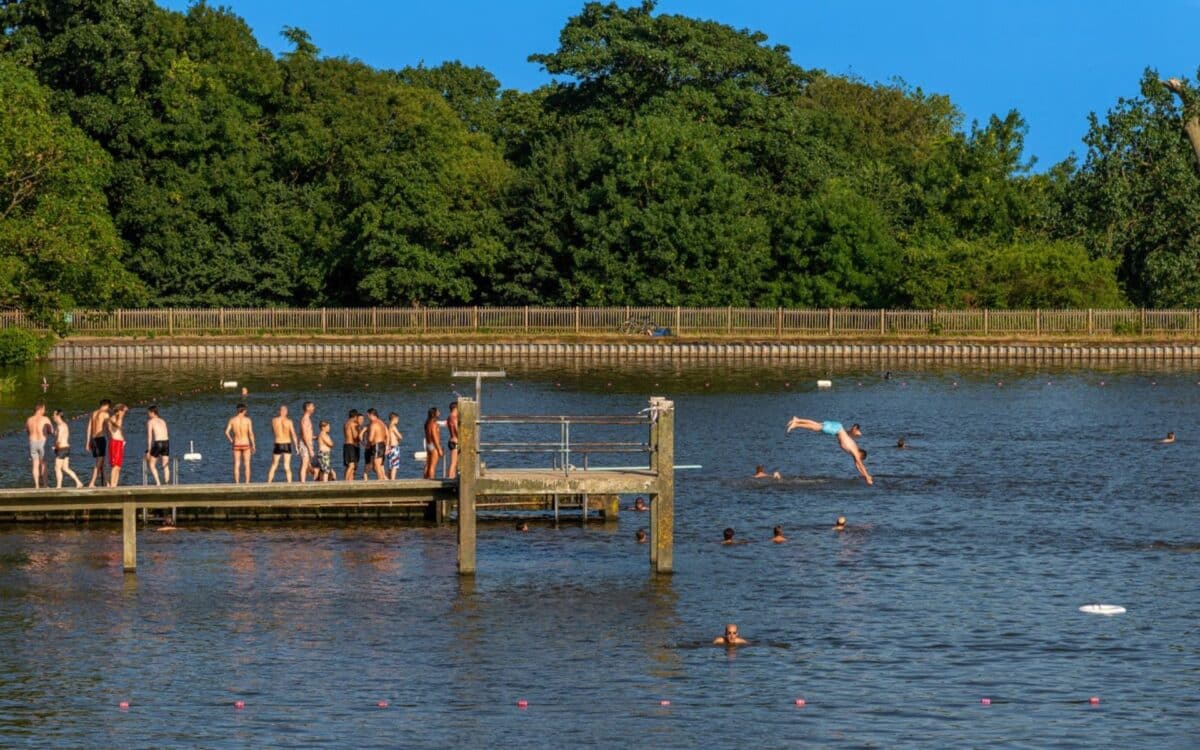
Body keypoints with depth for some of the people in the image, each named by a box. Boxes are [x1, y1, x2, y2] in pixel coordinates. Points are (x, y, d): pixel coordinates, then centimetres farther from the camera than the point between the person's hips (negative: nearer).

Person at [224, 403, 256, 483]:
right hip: (245, 444, -1)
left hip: (236, 445, 1)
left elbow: (226, 432, -7)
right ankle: (247, 483, 3)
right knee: (247, 465, 6)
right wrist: (253, 445, -3)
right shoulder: (247, 420, -8)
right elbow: (251, 434, -11)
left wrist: (231, 441, 10)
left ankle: (236, 483, 5)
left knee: (236, 465, 7)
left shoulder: (232, 419, -3)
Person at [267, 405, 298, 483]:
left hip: (278, 445, 1)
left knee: (274, 466, 10)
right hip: (287, 445, -1)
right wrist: (296, 446, -3)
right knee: (287, 466, 0)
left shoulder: (274, 420, 0)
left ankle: (269, 483, 8)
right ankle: (289, 482, -7)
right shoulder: (289, 422, -5)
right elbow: (293, 435, -7)